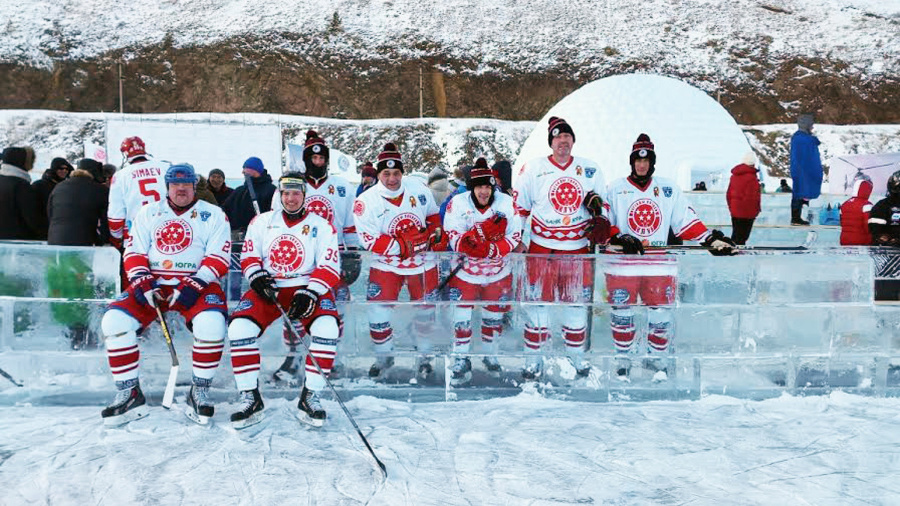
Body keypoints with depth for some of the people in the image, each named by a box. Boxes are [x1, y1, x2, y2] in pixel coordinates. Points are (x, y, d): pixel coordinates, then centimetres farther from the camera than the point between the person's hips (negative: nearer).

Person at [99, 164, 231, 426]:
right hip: (153, 284, 3)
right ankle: (130, 394, -6)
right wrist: (143, 283, -10)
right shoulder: (148, 213, 14)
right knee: (114, 320, -19)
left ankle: (199, 391, -12)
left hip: (197, 284, -3)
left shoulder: (213, 215, 5)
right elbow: (134, 253, 8)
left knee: (211, 323, -33)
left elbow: (218, 259, -4)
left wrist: (193, 286, -18)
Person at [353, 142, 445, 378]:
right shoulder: (366, 202, -17)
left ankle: (423, 356, 33)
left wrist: (435, 233, -6)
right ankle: (384, 355, 22)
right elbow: (371, 242, -21)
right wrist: (405, 244, -27)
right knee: (378, 310, -4)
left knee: (425, 310, 11)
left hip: (422, 262, 2)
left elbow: (433, 214, 11)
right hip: (385, 264, -2)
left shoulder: (418, 188, -8)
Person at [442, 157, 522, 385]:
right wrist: (488, 230, -33)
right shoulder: (457, 204, -13)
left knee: (494, 316, 15)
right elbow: (456, 240, -20)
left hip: (498, 272, 2)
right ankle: (461, 362, 15)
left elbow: (514, 238, -11)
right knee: (462, 318, 0)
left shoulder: (507, 203, -10)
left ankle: (490, 355, 36)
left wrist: (490, 249, -28)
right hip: (465, 271, -1)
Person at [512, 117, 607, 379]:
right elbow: (518, 206, 2)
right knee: (538, 302, 1)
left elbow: (602, 205, 20)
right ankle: (533, 358, 16)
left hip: (578, 249, 2)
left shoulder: (590, 170, 8)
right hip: (542, 249, -2)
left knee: (577, 303, 10)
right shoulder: (533, 169, 0)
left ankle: (577, 356, 27)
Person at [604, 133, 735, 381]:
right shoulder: (615, 189, 6)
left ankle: (656, 357, 23)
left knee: (661, 314, 4)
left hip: (660, 263, 2)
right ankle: (622, 358, 21)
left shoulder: (668, 189, 10)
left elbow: (687, 221, 8)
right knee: (622, 313, 4)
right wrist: (619, 238, -17)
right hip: (623, 263, -1)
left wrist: (711, 238, -3)